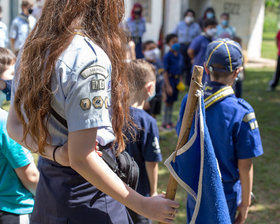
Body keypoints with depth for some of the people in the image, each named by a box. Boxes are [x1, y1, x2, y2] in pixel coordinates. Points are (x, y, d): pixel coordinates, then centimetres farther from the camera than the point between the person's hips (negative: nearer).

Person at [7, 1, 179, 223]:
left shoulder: (31, 49, 5)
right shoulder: (91, 59, -22)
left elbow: (14, 126, 11)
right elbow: (81, 158, -24)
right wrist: (142, 205, -18)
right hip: (91, 197, -8)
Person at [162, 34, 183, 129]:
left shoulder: (180, 56, 7)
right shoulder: (167, 56, -13)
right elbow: (165, 72, -14)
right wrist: (168, 86, -17)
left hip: (177, 80, 6)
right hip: (170, 79, -6)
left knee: (172, 101, 14)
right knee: (168, 101, 1)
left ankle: (169, 121, 24)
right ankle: (165, 123, 11)